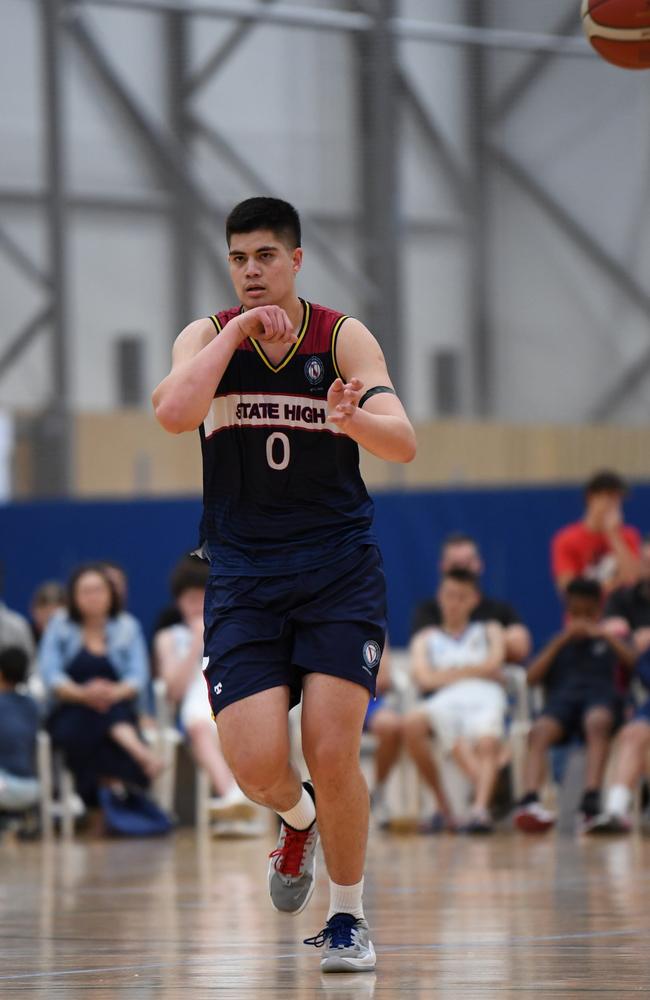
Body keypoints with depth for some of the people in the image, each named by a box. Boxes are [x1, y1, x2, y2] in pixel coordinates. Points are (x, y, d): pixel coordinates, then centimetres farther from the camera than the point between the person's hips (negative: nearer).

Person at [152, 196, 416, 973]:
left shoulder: (343, 338, -4)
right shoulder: (209, 336, -1)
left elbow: (403, 443, -18)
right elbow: (173, 412, -22)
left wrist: (354, 418, -39)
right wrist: (238, 331, -21)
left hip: (339, 572, -1)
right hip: (244, 578, 1)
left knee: (332, 752, -12)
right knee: (254, 764, -11)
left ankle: (347, 917, 7)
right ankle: (298, 819, 26)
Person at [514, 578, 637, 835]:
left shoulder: (608, 640, 27)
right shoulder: (558, 643, 30)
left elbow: (634, 663, 7)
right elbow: (532, 677, 11)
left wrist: (606, 636, 0)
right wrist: (562, 640, 7)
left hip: (602, 696, -2)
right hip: (562, 698, 2)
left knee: (597, 722, -41)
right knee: (540, 731, -36)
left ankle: (591, 801, -56)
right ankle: (530, 799, -55)